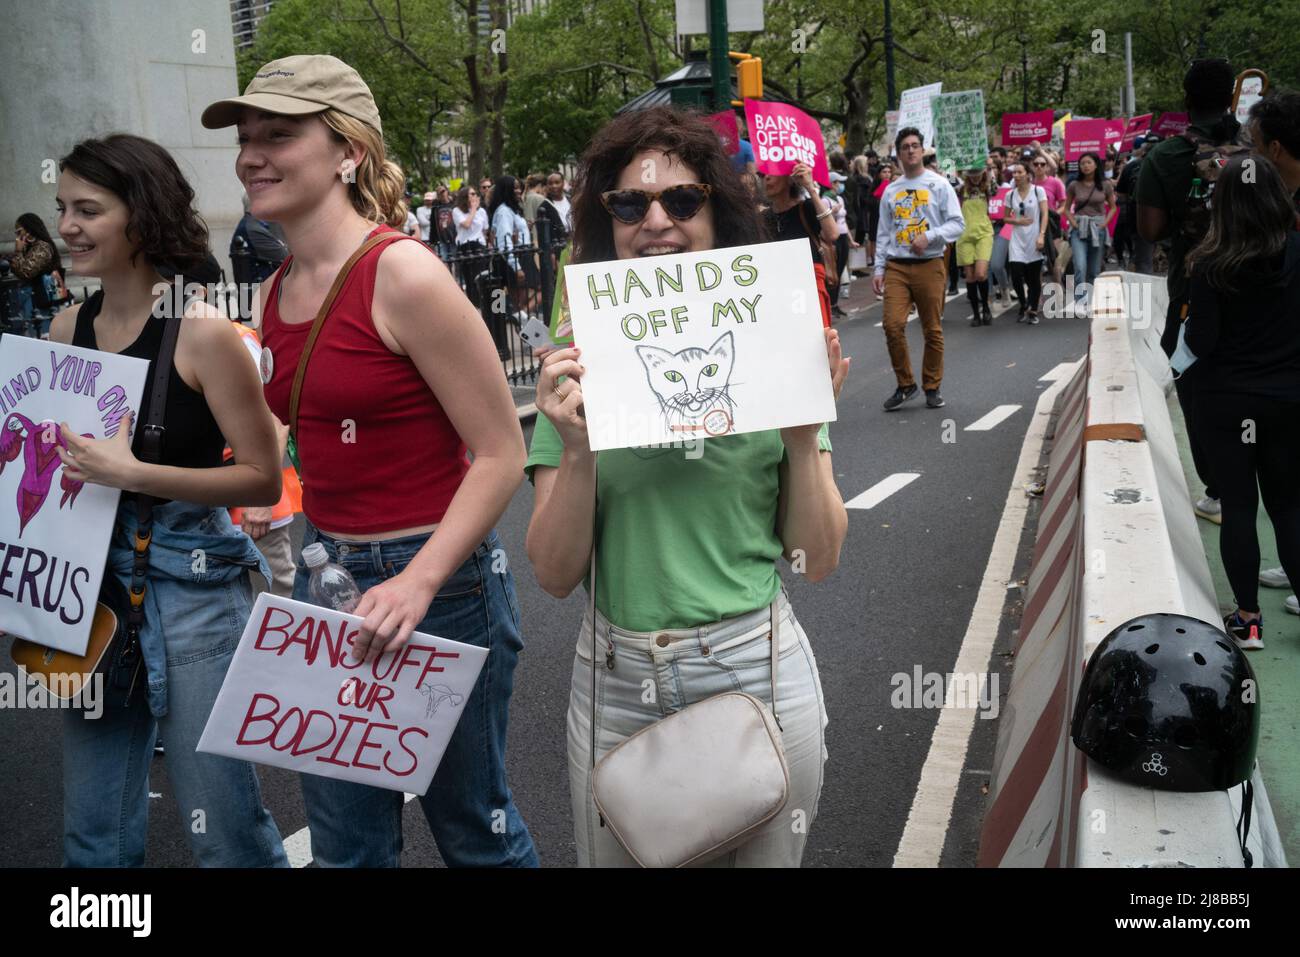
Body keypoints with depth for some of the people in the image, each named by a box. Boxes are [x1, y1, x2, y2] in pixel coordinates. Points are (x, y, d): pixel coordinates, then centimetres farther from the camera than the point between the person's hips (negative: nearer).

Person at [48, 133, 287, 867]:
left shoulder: (200, 332, -11)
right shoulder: (67, 329, 6)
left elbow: (264, 478, -12)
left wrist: (134, 474, -21)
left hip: (191, 588, -6)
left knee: (224, 831, 4)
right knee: (95, 834, 15)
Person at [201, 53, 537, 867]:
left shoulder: (403, 274, -17)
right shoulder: (278, 290, 6)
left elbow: (502, 454, -17)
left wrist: (418, 583, -27)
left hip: (436, 579, -7)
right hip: (324, 573, 7)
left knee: (473, 829, 12)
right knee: (344, 840, 16)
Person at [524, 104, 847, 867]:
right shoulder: (580, 367, -3)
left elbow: (819, 559, -2)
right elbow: (557, 574, -5)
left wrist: (804, 432, -16)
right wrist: (577, 450, -20)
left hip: (759, 669, 0)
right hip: (616, 682, 1)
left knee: (766, 857, 17)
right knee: (619, 856, 19)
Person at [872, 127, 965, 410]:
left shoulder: (939, 185, 4)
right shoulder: (890, 191, 13)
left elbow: (957, 224, -2)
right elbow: (883, 234, 15)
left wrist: (929, 236, -16)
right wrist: (878, 269, 7)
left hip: (929, 265, -2)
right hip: (896, 267, 2)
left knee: (933, 330, 2)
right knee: (892, 325, -11)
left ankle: (932, 387, 15)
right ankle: (905, 384, 4)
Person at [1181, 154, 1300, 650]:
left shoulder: (1209, 264, -14)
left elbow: (1201, 342, -13)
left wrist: (1188, 326, 7)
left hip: (1226, 403, -2)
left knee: (1238, 507, 8)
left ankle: (1248, 619, 15)